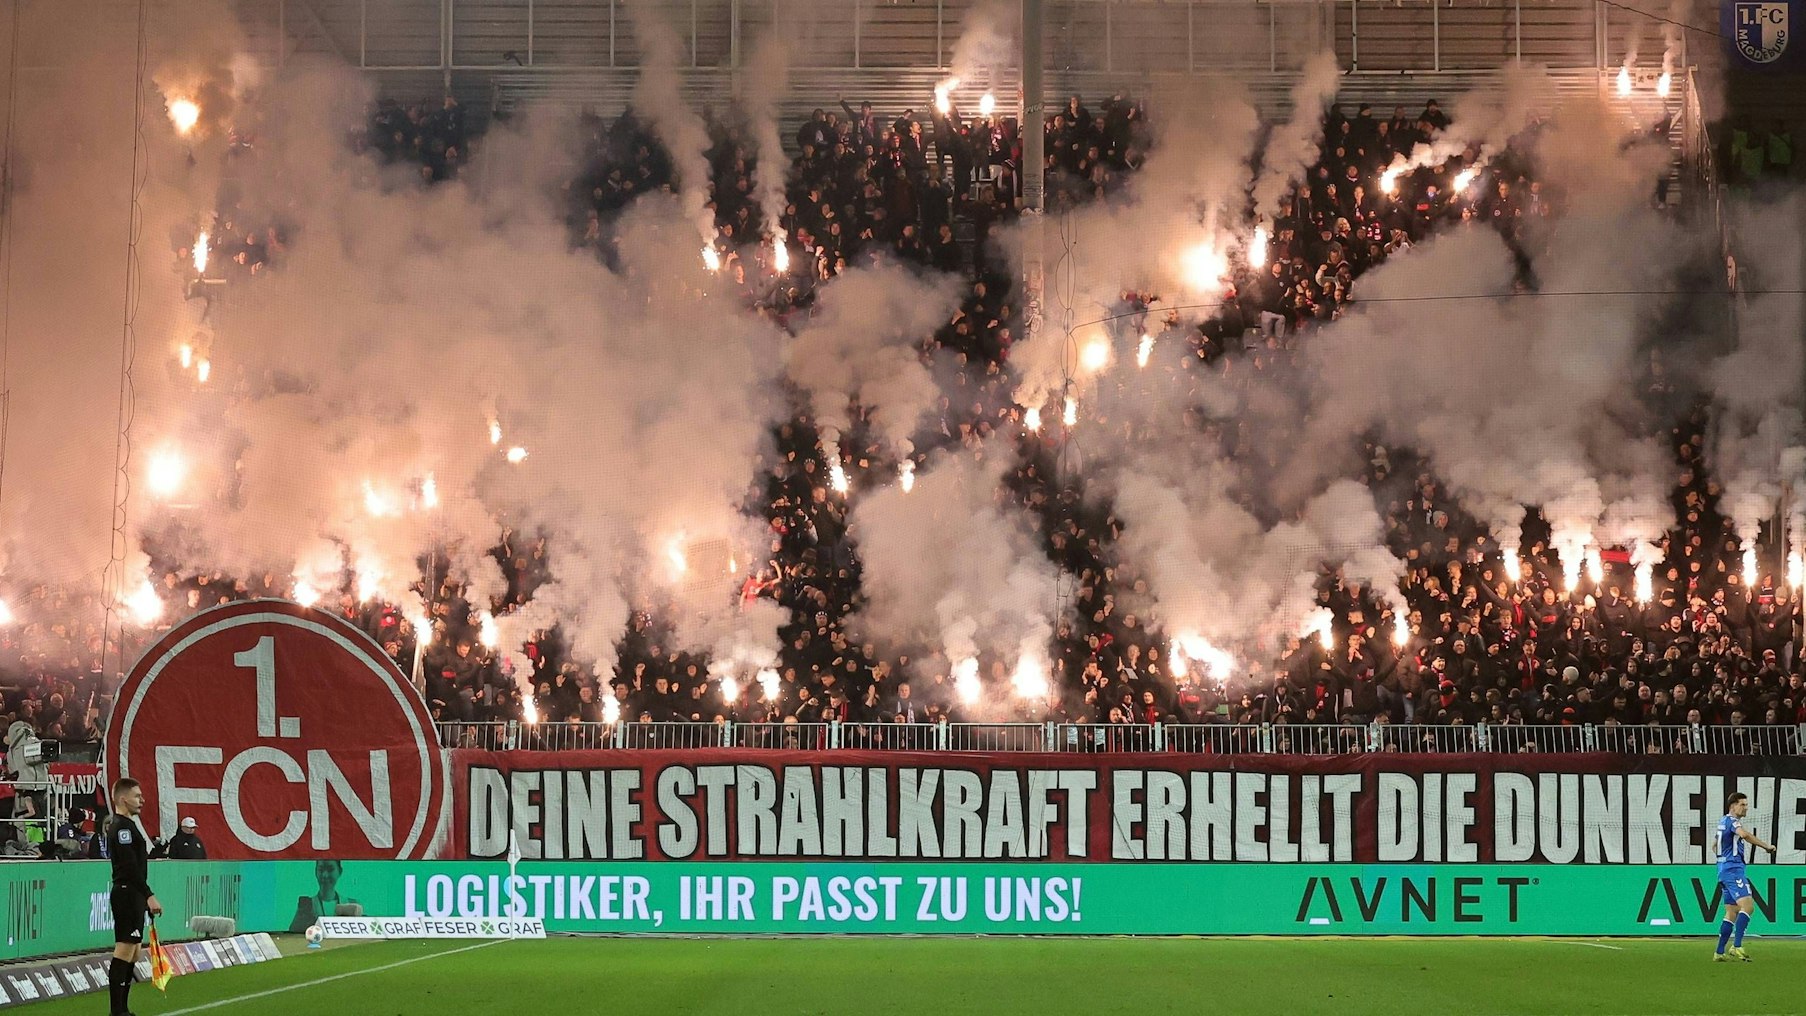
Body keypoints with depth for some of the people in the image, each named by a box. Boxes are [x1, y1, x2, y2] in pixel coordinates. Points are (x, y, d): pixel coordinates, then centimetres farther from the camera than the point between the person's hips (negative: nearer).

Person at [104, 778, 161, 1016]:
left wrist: (144, 897, 20)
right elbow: (130, 867, -21)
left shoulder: (126, 825, 18)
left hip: (133, 896, 11)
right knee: (124, 951, -10)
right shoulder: (122, 827, -14)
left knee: (133, 953, 12)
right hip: (127, 895, -11)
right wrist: (149, 895, -24)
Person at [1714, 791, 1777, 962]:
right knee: (1747, 905, -20)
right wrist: (1767, 846, -27)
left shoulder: (1723, 821, 21)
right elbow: (1744, 834, -31)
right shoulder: (1732, 820, -10)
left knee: (1732, 912, 10)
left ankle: (1719, 953, 9)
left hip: (1724, 869, 11)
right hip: (1733, 869, -11)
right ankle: (1736, 946, -29)